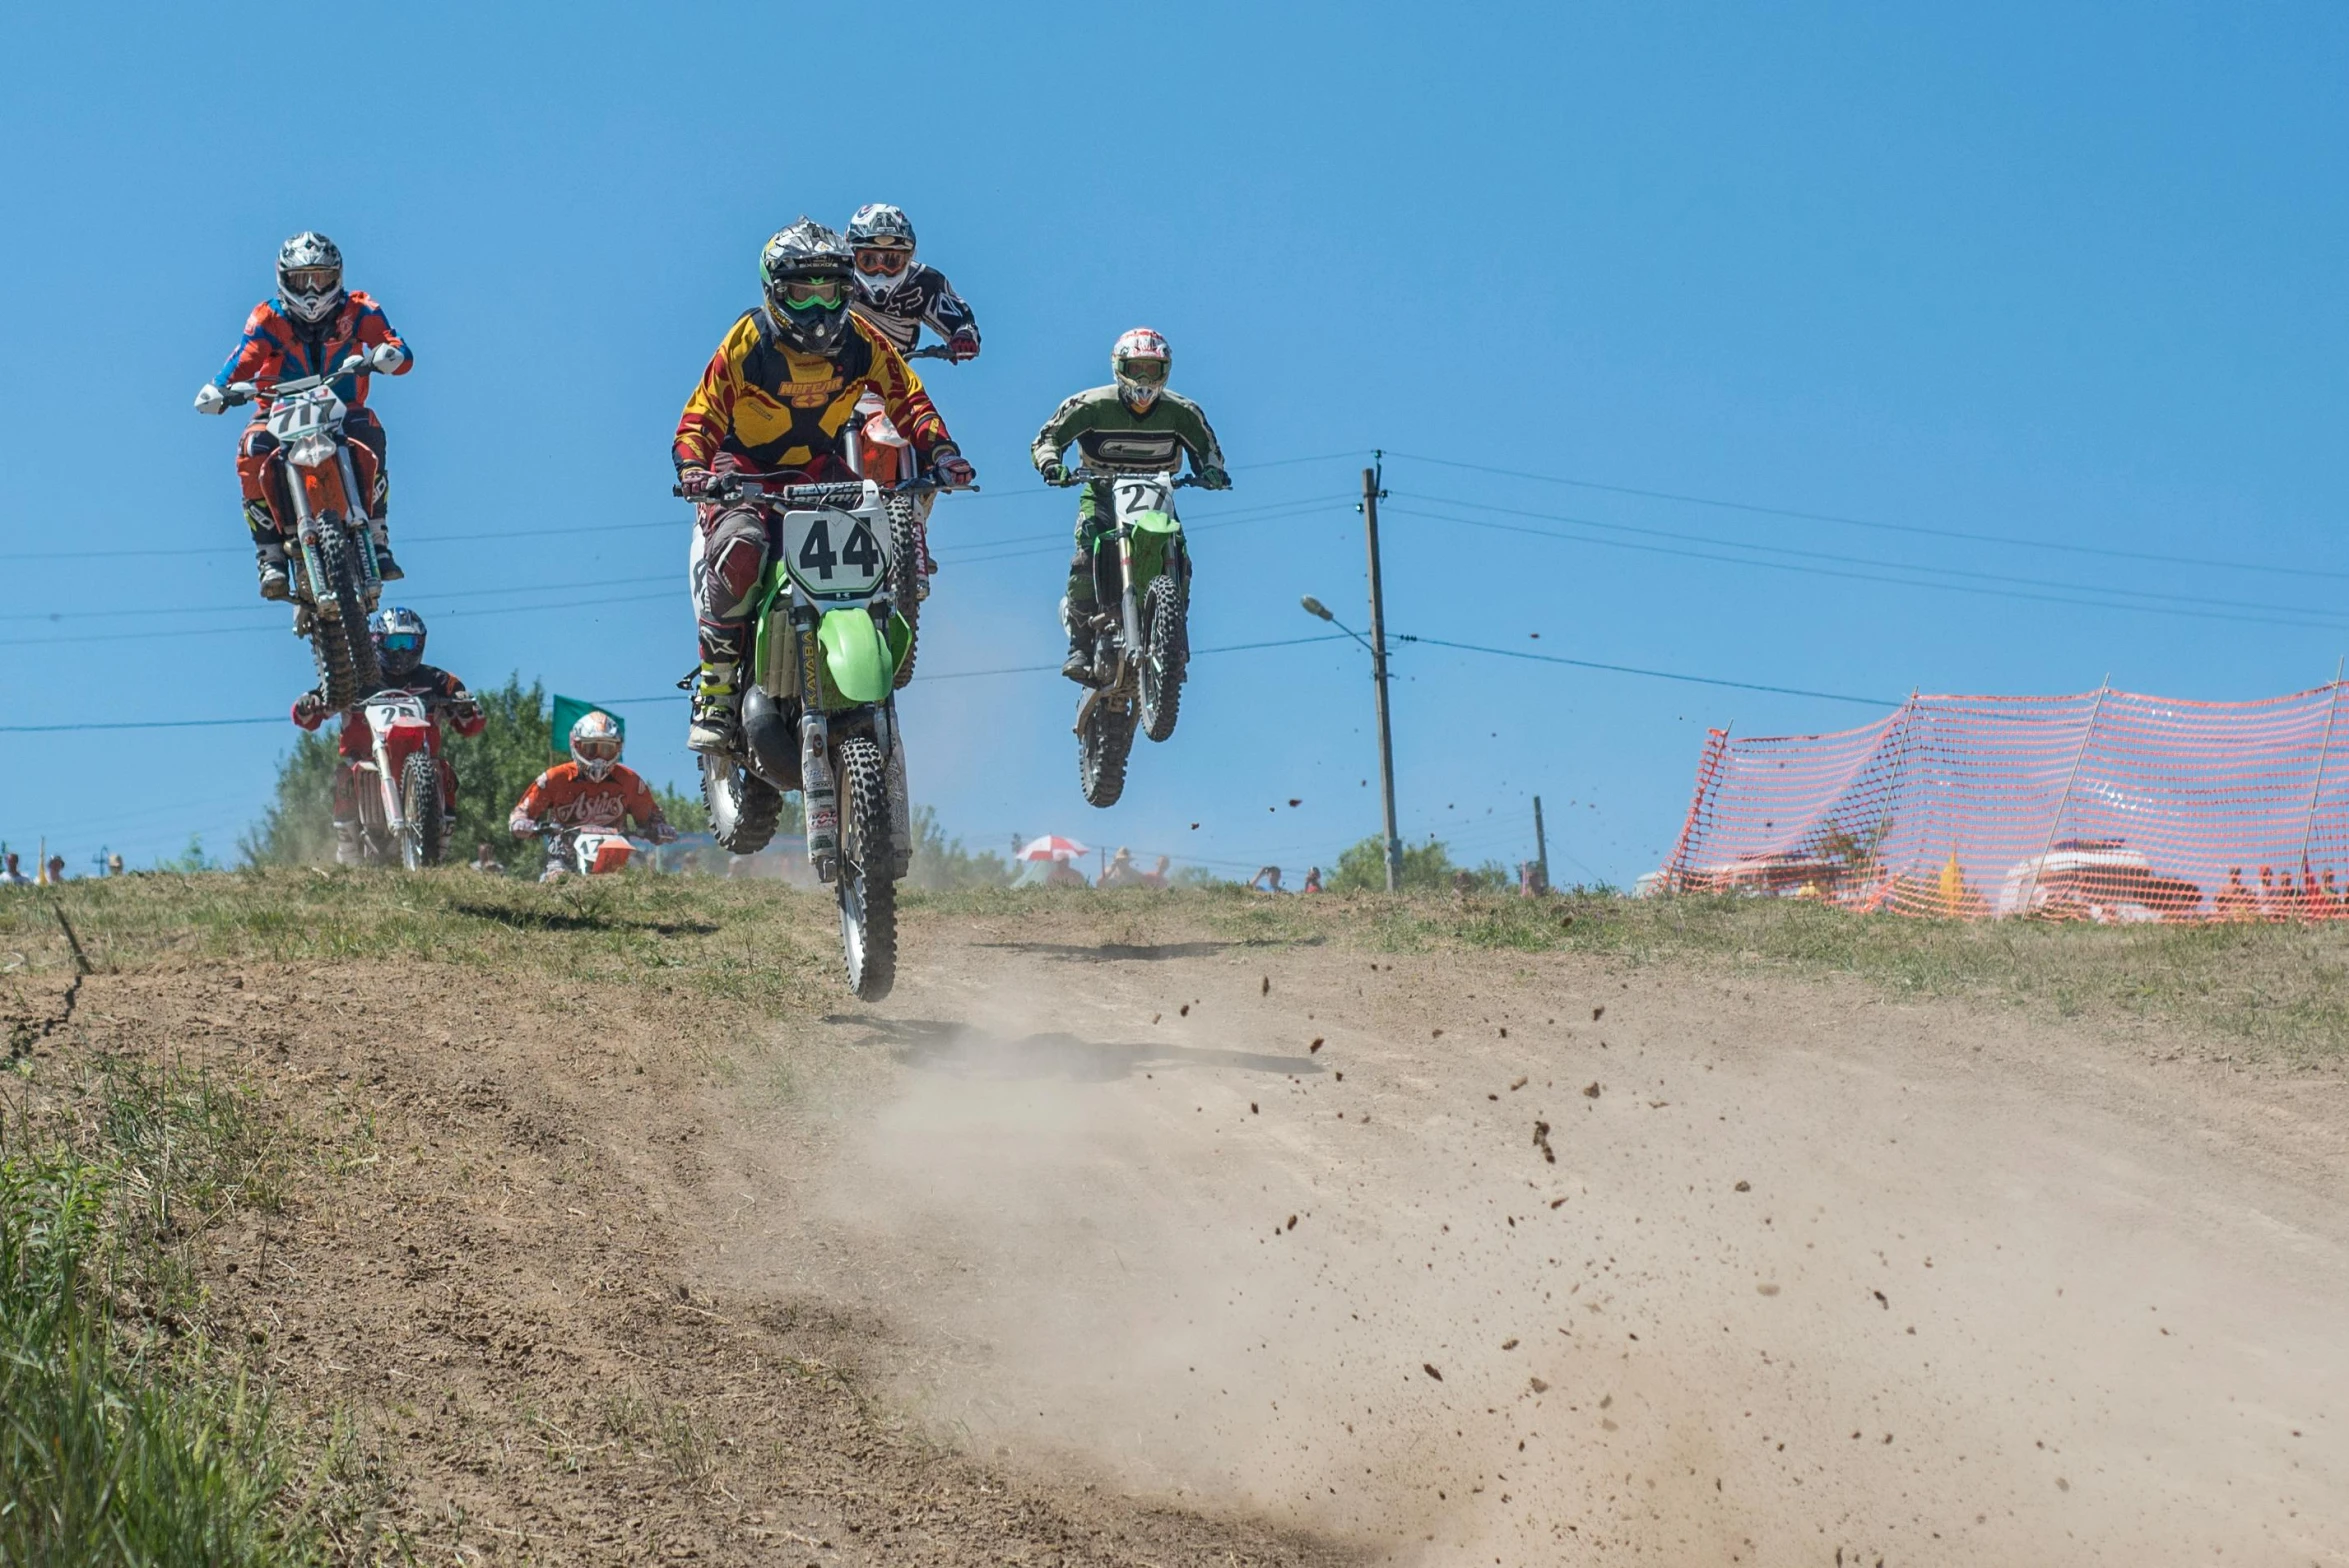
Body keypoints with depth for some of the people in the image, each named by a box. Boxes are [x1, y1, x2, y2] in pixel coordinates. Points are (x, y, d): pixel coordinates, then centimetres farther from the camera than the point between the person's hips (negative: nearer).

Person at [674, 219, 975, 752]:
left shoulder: (861, 340, -7)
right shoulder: (746, 344, -15)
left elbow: (907, 397, 0)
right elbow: (699, 419, -16)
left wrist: (939, 450, -18)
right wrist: (693, 471, -36)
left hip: (823, 471, 4)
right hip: (747, 473, -4)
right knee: (738, 550, -35)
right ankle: (715, 689, -23)